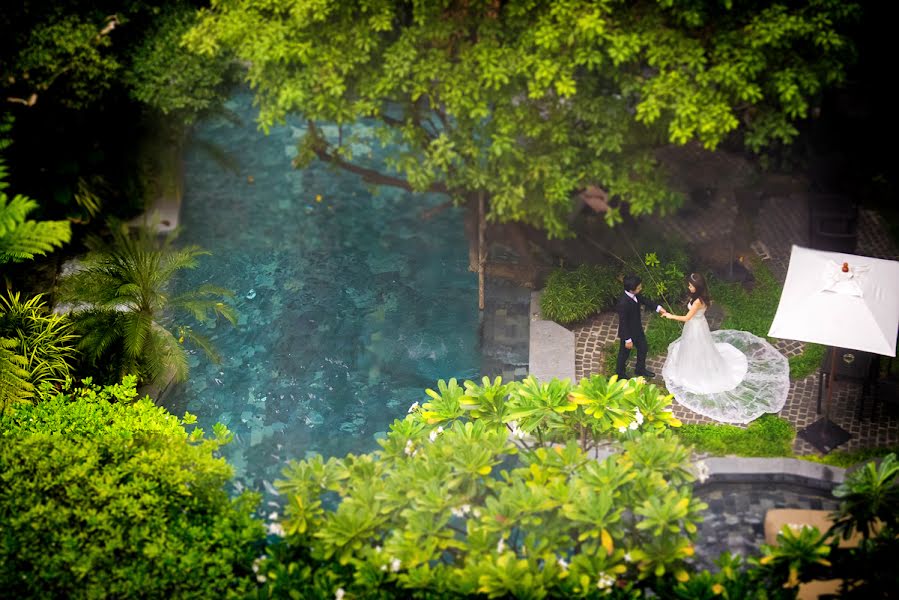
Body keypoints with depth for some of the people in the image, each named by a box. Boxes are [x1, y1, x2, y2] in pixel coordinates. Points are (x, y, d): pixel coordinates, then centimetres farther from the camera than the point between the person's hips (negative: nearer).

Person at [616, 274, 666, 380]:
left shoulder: (635, 295, -14)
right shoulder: (623, 303, -37)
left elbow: (644, 301, 8)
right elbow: (623, 323, -29)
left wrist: (658, 307, -4)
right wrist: (627, 339, -21)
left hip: (637, 329, 8)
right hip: (628, 332, -8)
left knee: (643, 347, 24)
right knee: (625, 352, 16)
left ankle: (640, 369, 49)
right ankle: (620, 374, 41)